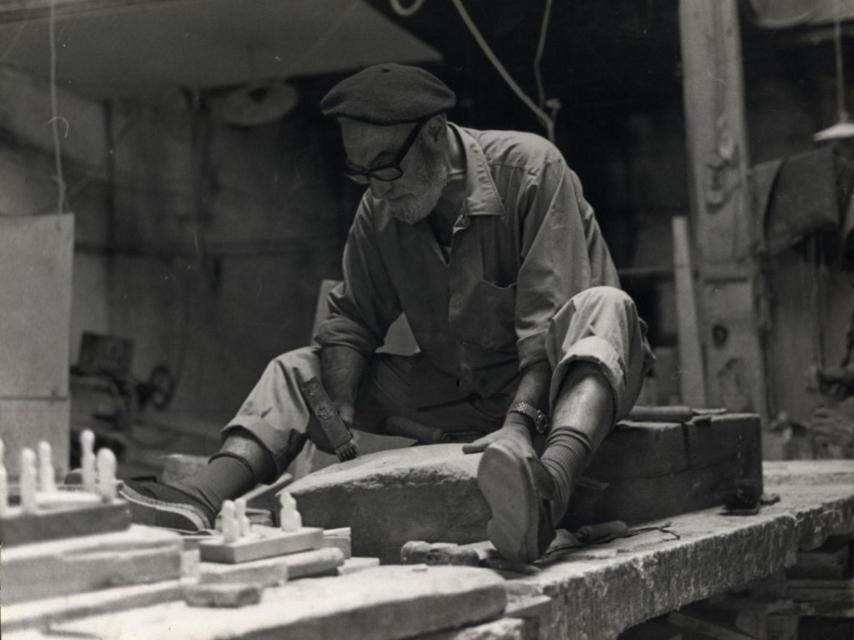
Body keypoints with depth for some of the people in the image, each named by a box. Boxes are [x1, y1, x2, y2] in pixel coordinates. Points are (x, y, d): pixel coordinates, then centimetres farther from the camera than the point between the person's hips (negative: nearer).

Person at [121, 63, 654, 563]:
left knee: (603, 308, -38)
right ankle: (203, 500, -26)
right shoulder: (380, 210, -1)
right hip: (455, 393, 5)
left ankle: (549, 485, -66)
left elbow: (549, 315, -25)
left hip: (553, 383, -5)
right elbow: (352, 319, 2)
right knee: (297, 370, -2)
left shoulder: (530, 168, -17)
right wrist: (337, 416, -16)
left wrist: (520, 423, -37)